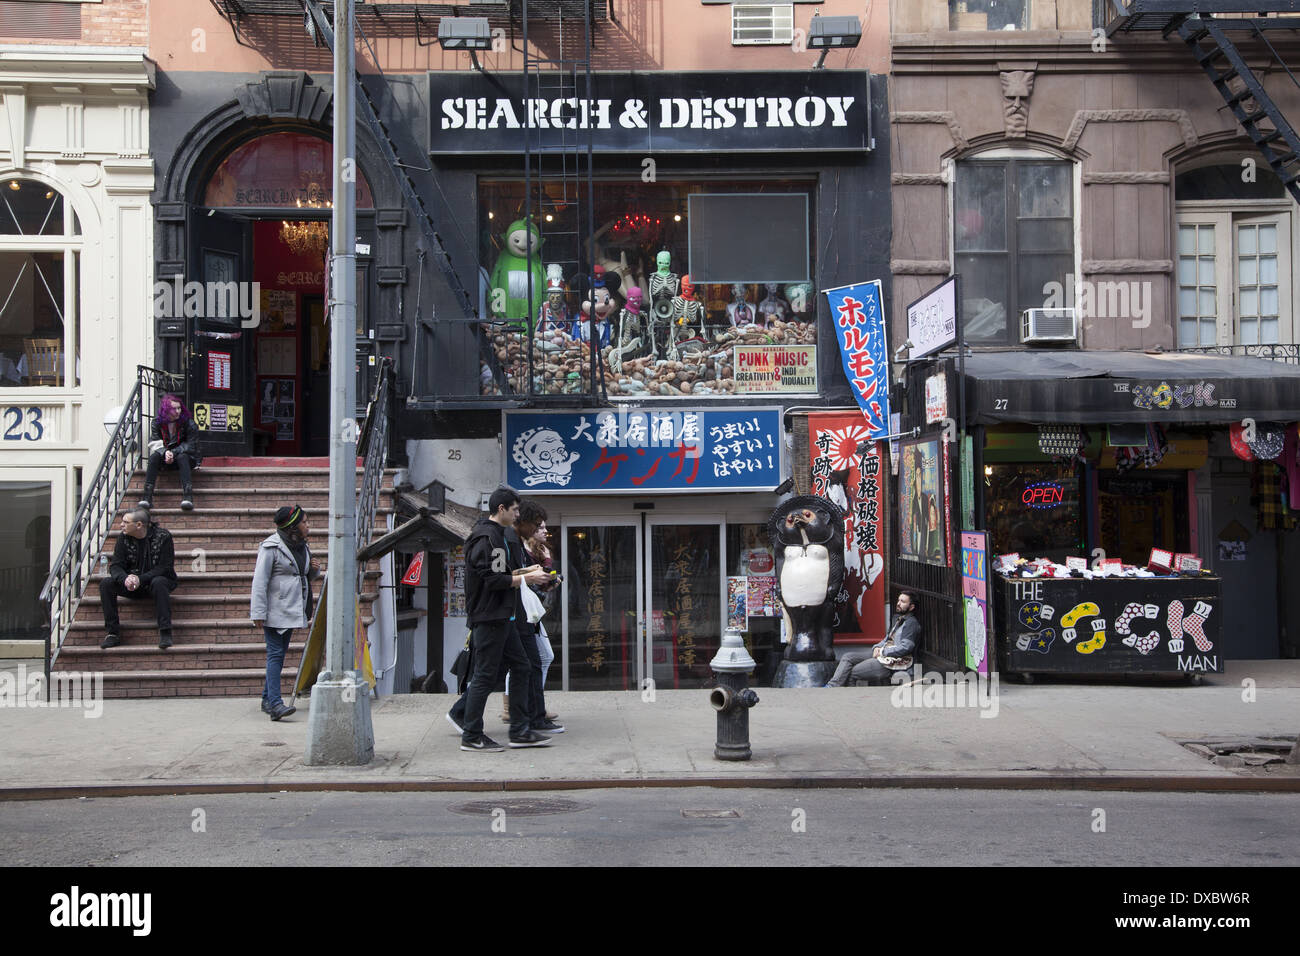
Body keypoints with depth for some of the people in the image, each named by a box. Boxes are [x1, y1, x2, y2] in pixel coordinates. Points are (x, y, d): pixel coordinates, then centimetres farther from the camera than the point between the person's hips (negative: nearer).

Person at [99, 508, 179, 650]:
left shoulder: (163, 536, -13)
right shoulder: (123, 537, 0)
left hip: (155, 580, -4)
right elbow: (115, 566, -4)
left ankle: (165, 632, -36)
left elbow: (165, 568, -16)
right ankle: (113, 633, -17)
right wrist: (125, 578, -28)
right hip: (132, 584, 4)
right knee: (106, 584, -20)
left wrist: (141, 579, -29)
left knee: (158, 583, -39)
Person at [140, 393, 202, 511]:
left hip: (185, 455, -2)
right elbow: (155, 443, -7)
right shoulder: (157, 423, 1)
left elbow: (190, 446, -9)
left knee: (182, 457, -36)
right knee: (154, 456, -28)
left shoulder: (189, 423, -6)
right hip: (164, 457, 2)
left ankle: (188, 496, -52)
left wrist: (173, 453, -22)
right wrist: (165, 452, -28)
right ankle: (147, 497, -39)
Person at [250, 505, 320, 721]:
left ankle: (267, 699, 22)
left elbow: (307, 577, 26)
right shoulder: (271, 547, -12)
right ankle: (275, 703, -18)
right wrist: (258, 612, -19)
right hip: (274, 611, -8)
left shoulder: (302, 547, 13)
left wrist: (314, 570, 2)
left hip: (293, 610, 8)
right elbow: (259, 581, -14)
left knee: (281, 653, 12)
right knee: (275, 653, -12)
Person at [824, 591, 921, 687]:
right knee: (848, 657, -3)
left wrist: (883, 651, -12)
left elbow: (905, 648, -20)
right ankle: (832, 686, -12)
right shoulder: (898, 619, 20)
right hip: (882, 654, 10)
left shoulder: (912, 623, -11)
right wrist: (878, 647, 5)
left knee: (854, 671, -15)